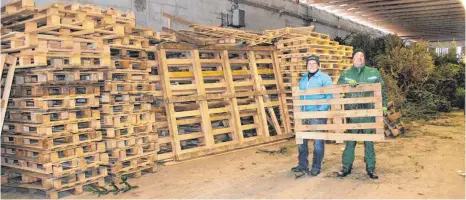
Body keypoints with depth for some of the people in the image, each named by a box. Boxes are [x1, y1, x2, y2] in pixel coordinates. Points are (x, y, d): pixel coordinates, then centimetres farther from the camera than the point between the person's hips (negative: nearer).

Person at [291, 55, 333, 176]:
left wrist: (321, 110, -18)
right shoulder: (303, 79, 16)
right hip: (304, 115, 6)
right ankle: (302, 165, 25)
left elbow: (329, 96, -10)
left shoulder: (324, 78, -4)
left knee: (318, 142, 2)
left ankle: (316, 167, 13)